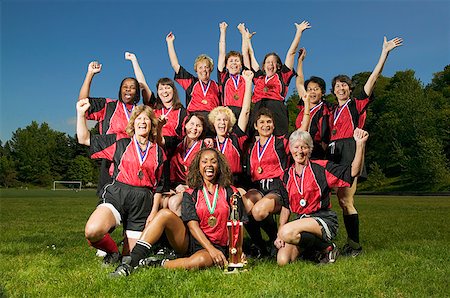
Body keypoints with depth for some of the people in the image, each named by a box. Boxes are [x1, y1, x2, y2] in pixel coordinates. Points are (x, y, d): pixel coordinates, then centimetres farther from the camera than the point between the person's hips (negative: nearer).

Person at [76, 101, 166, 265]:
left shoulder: (158, 152, 14)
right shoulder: (120, 143, 11)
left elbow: (159, 185, 14)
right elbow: (84, 139, 11)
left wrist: (154, 212, 6)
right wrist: (81, 113, 2)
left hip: (143, 201, 2)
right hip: (116, 195, -1)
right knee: (92, 232, -30)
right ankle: (113, 252, 3)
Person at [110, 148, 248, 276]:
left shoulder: (231, 192, 8)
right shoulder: (190, 194, 9)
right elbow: (192, 224, -4)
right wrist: (211, 249, -18)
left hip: (217, 247, -2)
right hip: (189, 242, 2)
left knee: (200, 261, -40)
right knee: (165, 214, -24)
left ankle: (158, 264, -21)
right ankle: (132, 262, -30)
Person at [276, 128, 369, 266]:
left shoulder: (321, 168, -3)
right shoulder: (287, 175, 11)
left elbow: (353, 171, -10)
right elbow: (285, 207, 13)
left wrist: (360, 144, -22)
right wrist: (279, 234, 3)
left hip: (324, 220, -5)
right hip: (300, 220, 5)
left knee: (287, 232, -34)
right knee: (282, 261, -17)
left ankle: (327, 248, -8)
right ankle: (307, 246, 15)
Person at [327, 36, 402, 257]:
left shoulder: (357, 104, 7)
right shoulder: (333, 111, 23)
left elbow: (373, 78, 0)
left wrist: (385, 53, -7)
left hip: (349, 150, -6)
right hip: (334, 152, 6)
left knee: (346, 200, -13)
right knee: (343, 201, 4)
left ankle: (355, 244, -7)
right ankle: (351, 244, 9)